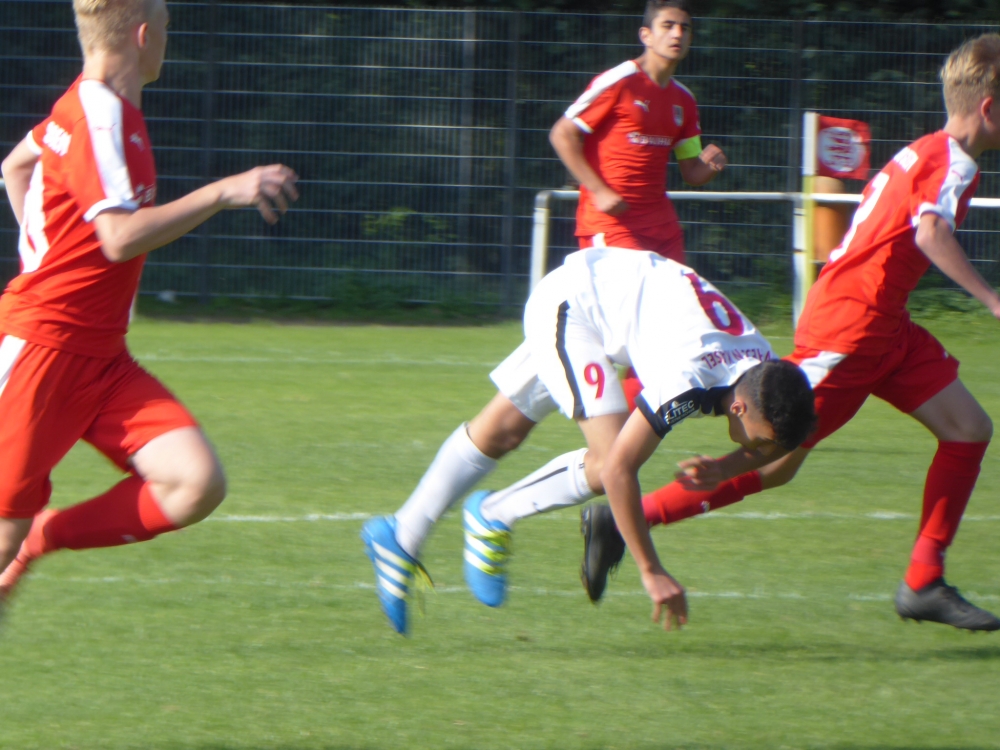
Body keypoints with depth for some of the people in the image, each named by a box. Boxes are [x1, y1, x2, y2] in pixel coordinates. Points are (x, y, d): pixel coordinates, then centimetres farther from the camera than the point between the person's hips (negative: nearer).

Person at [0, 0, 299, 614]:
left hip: (101, 357, 9)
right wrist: (222, 194, -25)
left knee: (197, 486, -9)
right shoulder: (99, 116, -16)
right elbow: (119, 238, -27)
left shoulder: (96, 106, 13)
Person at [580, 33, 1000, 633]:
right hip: (850, 328, -10)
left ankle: (924, 584, 4)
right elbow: (930, 231, -32)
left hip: (885, 329, 10)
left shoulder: (926, 153, 16)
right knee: (778, 460, -7)